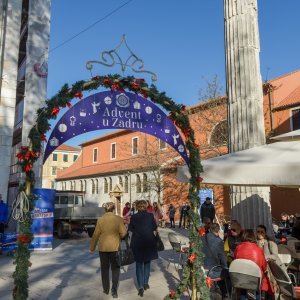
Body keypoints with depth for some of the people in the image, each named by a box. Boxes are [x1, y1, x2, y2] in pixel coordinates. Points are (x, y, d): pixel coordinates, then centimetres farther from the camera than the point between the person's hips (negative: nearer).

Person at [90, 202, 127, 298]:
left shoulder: (100, 220, -6)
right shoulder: (118, 219, -10)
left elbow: (96, 235, -2)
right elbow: (123, 233, -11)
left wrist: (92, 247, 9)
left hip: (103, 247, 1)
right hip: (115, 247, -1)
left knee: (104, 268, 16)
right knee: (115, 268, 11)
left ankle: (106, 289, 24)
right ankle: (114, 289, 2)